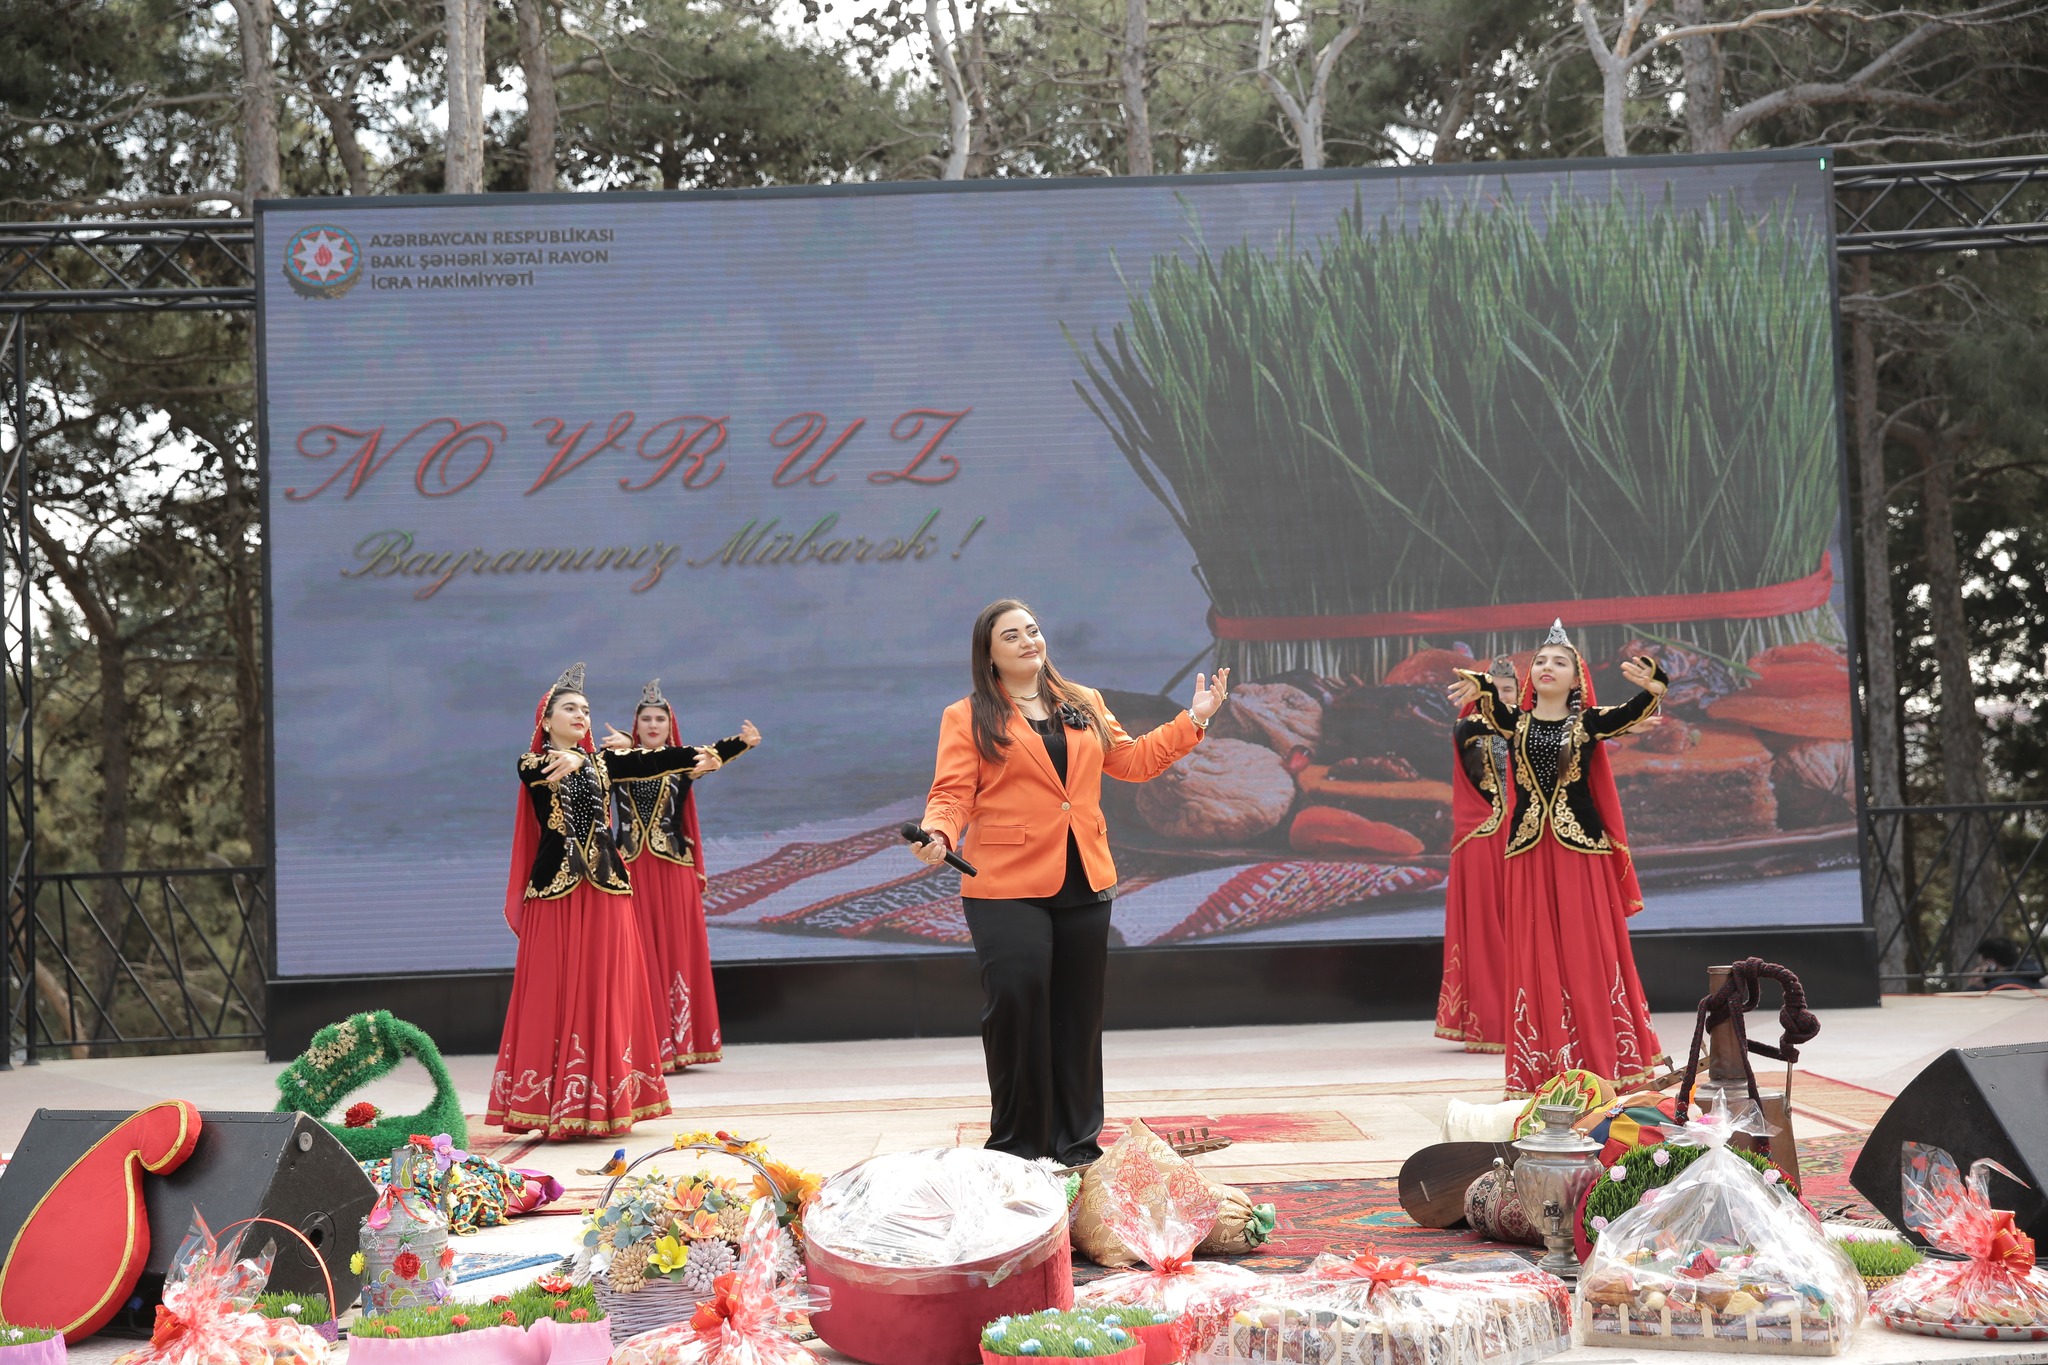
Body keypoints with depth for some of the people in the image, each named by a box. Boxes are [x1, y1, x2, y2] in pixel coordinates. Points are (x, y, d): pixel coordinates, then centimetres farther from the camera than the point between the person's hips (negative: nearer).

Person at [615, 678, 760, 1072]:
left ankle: (677, 1042, 11)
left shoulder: (682, 763, 5)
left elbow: (709, 758, -16)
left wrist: (743, 742, -37)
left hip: (674, 870, 1)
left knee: (676, 951, 4)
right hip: (633, 870, -1)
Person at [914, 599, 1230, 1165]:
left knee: (1079, 1012, 10)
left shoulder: (1086, 705, 15)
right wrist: (938, 833, -28)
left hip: (1084, 883, 5)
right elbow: (953, 793, -8)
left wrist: (1193, 720, 13)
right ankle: (1017, 1146, 3)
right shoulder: (967, 718, 0)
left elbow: (1132, 761, 17)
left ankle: (1076, 1143, 23)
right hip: (1006, 887, -5)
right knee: (1016, 1003, -12)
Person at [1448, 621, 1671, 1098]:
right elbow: (1488, 707, -17)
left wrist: (1651, 684, -38)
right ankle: (1539, 1071, 10)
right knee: (1535, 957, 3)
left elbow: (1634, 712, -16)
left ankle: (1605, 1063, 11)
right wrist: (1477, 690, -41)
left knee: (1589, 955, 1)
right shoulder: (1515, 722, 6)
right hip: (1529, 852, 1)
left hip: (1582, 850, -1)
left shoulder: (1589, 723, 3)